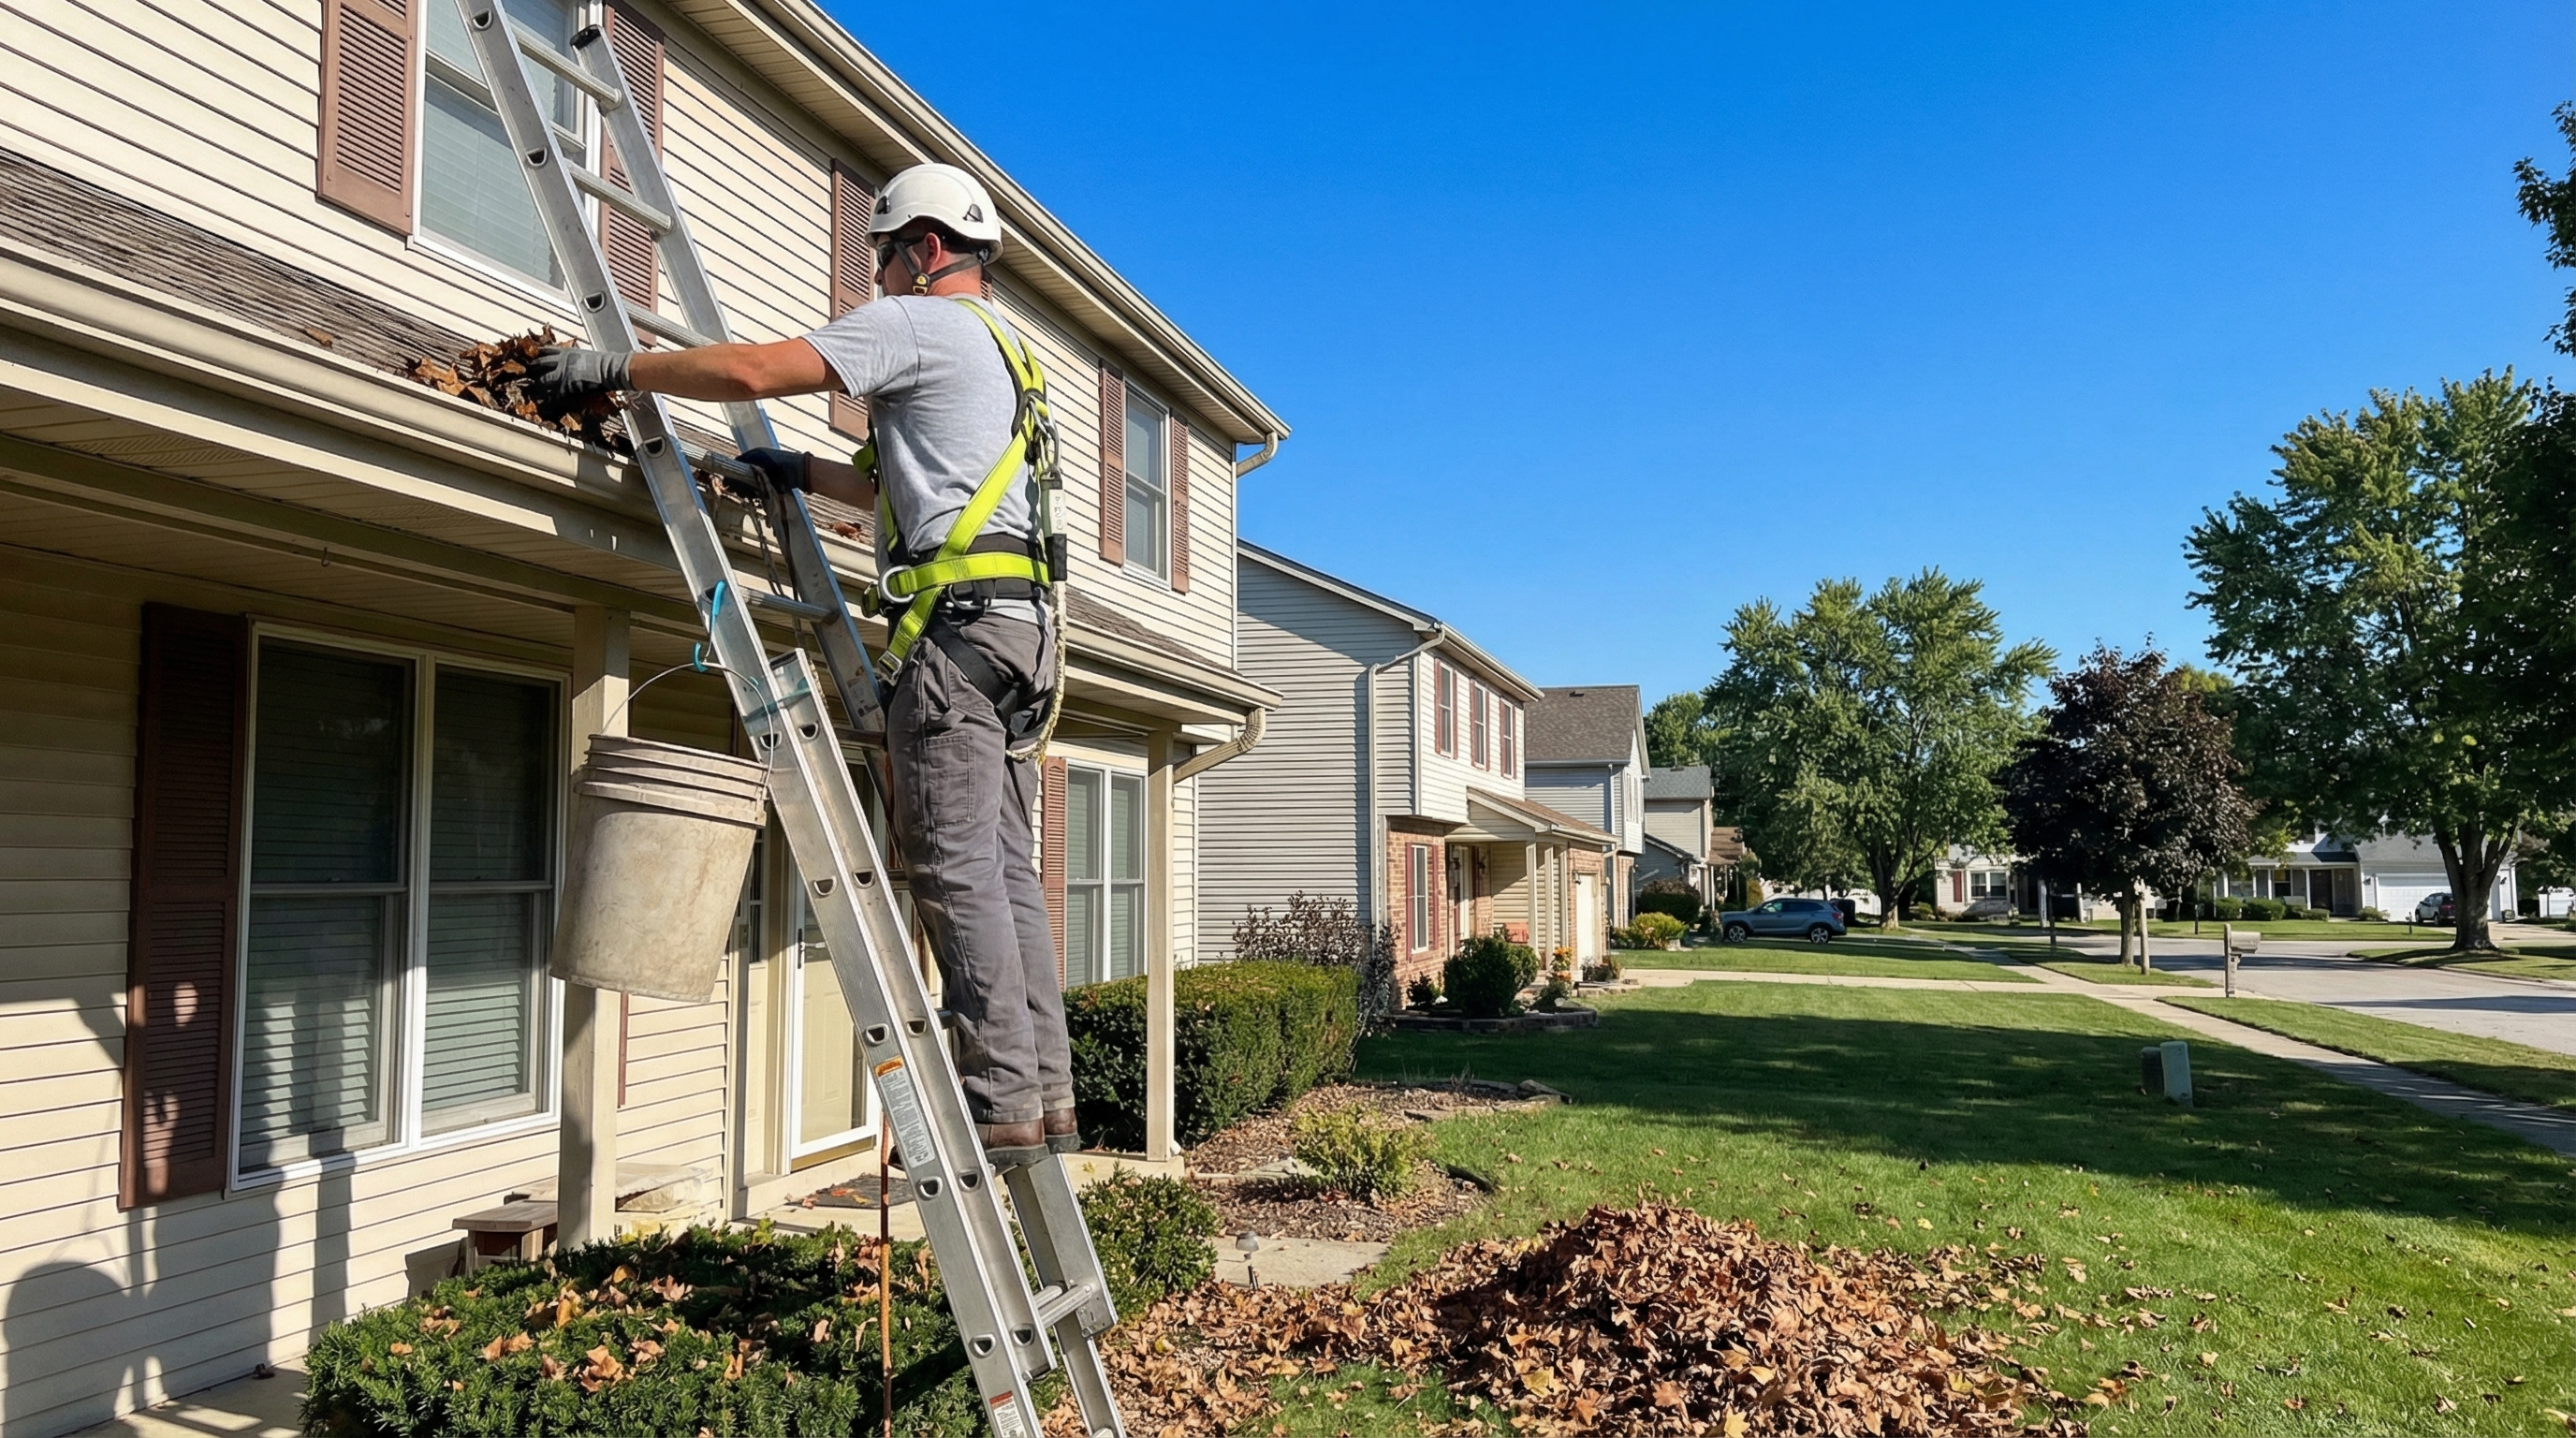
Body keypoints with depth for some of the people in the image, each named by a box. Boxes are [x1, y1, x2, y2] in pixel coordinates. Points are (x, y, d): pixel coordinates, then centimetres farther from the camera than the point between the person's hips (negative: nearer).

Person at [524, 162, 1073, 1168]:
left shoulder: (918, 323, 0)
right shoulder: (1001, 349, 30)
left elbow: (754, 371, -11)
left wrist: (619, 368, -1)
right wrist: (804, 474, 34)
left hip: (957, 620, -9)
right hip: (1015, 627, 10)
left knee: (956, 869, -10)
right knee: (1004, 870, 6)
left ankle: (1001, 1106, -10)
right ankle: (1045, 1100, 7)